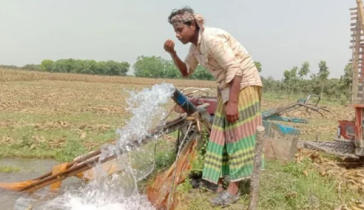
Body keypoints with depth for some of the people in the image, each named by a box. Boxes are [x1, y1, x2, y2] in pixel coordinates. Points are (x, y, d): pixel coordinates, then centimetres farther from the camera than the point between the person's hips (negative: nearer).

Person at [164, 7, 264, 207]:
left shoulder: (211, 38, -22)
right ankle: (217, 180, 17)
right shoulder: (195, 46, 5)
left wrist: (233, 102, -29)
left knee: (238, 133, -8)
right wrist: (173, 53, -1)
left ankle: (234, 187, -2)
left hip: (243, 83, -9)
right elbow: (186, 71, 15)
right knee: (221, 133, 8)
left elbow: (235, 69, -26)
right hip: (226, 87, 9)